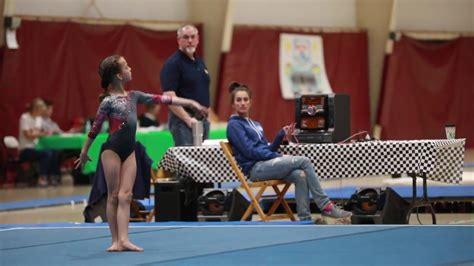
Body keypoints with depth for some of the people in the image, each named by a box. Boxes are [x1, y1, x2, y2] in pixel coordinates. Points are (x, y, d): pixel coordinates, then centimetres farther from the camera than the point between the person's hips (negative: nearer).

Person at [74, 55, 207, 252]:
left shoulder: (134, 96, 10)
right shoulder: (108, 101, -8)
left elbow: (161, 99, 10)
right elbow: (95, 128, -2)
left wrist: (191, 103, 9)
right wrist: (84, 152, 4)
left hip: (129, 151, 6)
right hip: (112, 150, -6)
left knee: (125, 195, -3)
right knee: (114, 196, -2)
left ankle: (123, 240, -8)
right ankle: (116, 240, 1)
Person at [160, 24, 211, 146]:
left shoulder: (199, 62, 16)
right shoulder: (173, 63, -10)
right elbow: (169, 97, -19)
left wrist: (206, 116, 17)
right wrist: (188, 119, -24)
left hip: (203, 119, 8)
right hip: (183, 120, -8)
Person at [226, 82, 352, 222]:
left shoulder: (255, 125, 23)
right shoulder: (234, 125, -3)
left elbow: (268, 149, 16)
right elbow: (250, 151, -13)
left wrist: (281, 135, 0)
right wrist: (278, 157, -13)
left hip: (266, 164, 7)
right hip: (255, 169, -7)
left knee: (300, 175, -22)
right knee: (304, 161, -18)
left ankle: (305, 219, -26)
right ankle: (325, 205, -15)